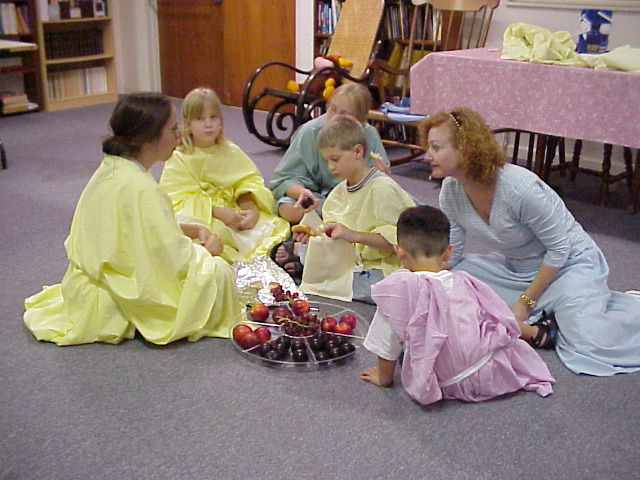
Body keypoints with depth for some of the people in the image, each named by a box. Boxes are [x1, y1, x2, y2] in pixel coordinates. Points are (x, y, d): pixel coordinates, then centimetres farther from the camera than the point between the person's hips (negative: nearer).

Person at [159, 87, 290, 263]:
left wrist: (252, 209, -14)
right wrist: (218, 212, -21)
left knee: (276, 225, -18)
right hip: (201, 219, -4)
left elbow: (249, 182, 8)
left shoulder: (231, 152, 14)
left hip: (235, 211, 5)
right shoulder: (179, 159, 0)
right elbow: (180, 200, -10)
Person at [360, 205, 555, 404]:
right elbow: (505, 321, 13)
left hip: (451, 386, -3)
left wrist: (384, 378, 11)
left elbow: (387, 345, -7)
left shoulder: (397, 287, -16)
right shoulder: (463, 282, -2)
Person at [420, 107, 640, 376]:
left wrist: (525, 302, -18)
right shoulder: (451, 190, -11)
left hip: (569, 263, -6)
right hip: (513, 268, 6)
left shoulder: (519, 187, -31)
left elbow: (559, 248, -20)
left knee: (591, 346, -24)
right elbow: (450, 255, -2)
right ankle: (531, 331, -13)